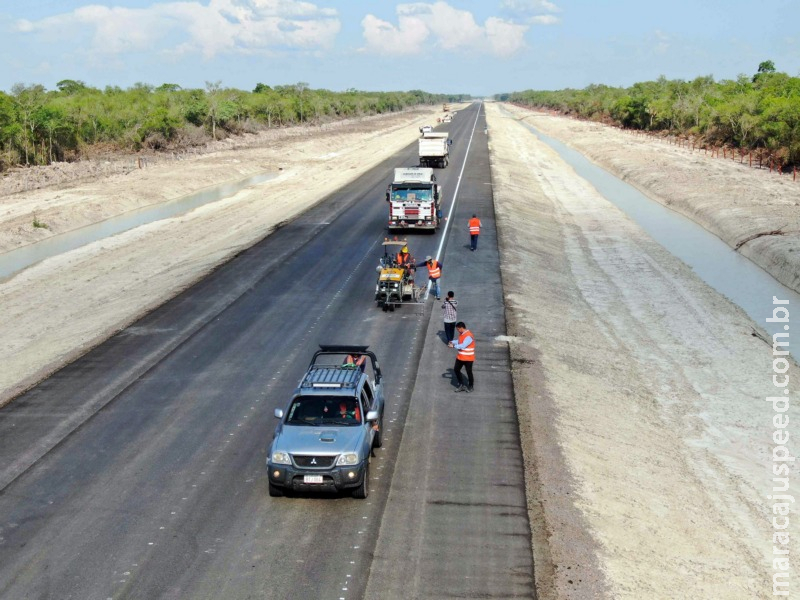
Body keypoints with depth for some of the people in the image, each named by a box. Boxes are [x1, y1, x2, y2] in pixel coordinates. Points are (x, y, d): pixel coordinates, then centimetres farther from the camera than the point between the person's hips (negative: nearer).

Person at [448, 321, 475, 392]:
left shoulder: (468, 336, -25)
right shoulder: (461, 334, 5)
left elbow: (463, 346, -28)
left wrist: (454, 346, -21)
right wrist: (453, 342, 4)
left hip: (468, 358, -9)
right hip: (460, 357, 9)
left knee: (469, 372, 5)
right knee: (456, 369, 9)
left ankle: (470, 386, 24)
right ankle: (461, 385, 20)